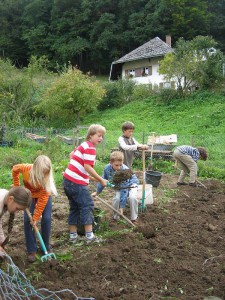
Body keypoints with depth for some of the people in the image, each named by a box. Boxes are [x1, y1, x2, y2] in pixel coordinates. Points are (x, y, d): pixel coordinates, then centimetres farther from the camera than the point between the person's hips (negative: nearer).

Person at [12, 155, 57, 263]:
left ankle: (46, 247, 8)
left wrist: (36, 218, -29)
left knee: (46, 219, -12)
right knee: (27, 220, -11)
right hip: (29, 195, 2)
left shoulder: (47, 178, -36)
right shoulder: (25, 169, -34)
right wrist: (16, 186, -6)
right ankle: (31, 250, -1)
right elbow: (14, 169, -8)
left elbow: (43, 199, -31)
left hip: (44, 195, -1)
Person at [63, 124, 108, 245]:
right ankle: (89, 237, 1)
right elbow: (88, 167, -21)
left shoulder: (83, 145, 16)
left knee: (74, 208, 14)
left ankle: (73, 236, 18)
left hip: (67, 180, 9)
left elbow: (71, 155, 29)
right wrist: (101, 180, -13)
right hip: (77, 182, -9)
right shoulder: (90, 148, -13)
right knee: (87, 206, -2)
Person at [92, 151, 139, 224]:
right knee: (116, 198, -22)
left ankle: (134, 218, -10)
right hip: (120, 186, 4)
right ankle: (116, 216, 5)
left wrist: (122, 206, -34)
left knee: (132, 197, -30)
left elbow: (124, 190, -35)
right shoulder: (107, 168, -25)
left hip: (131, 184, -4)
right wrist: (97, 192, 8)